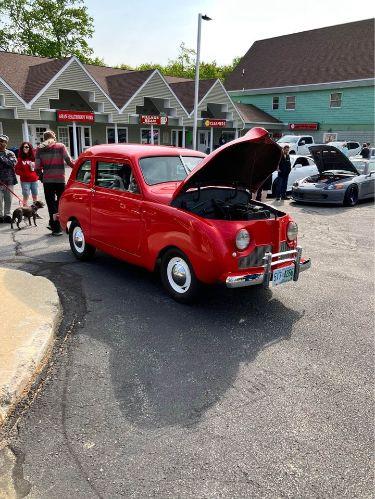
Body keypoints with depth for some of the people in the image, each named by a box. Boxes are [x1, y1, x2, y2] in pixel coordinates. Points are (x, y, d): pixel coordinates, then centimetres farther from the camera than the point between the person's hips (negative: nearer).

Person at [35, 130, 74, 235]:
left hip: (47, 180, 1)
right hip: (60, 179, -1)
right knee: (60, 202, 14)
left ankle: (56, 227, 5)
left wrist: (42, 176, 16)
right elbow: (69, 161, -6)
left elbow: (37, 168, 0)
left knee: (51, 203, 6)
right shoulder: (60, 146, 0)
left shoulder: (39, 149, 5)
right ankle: (54, 224, 17)